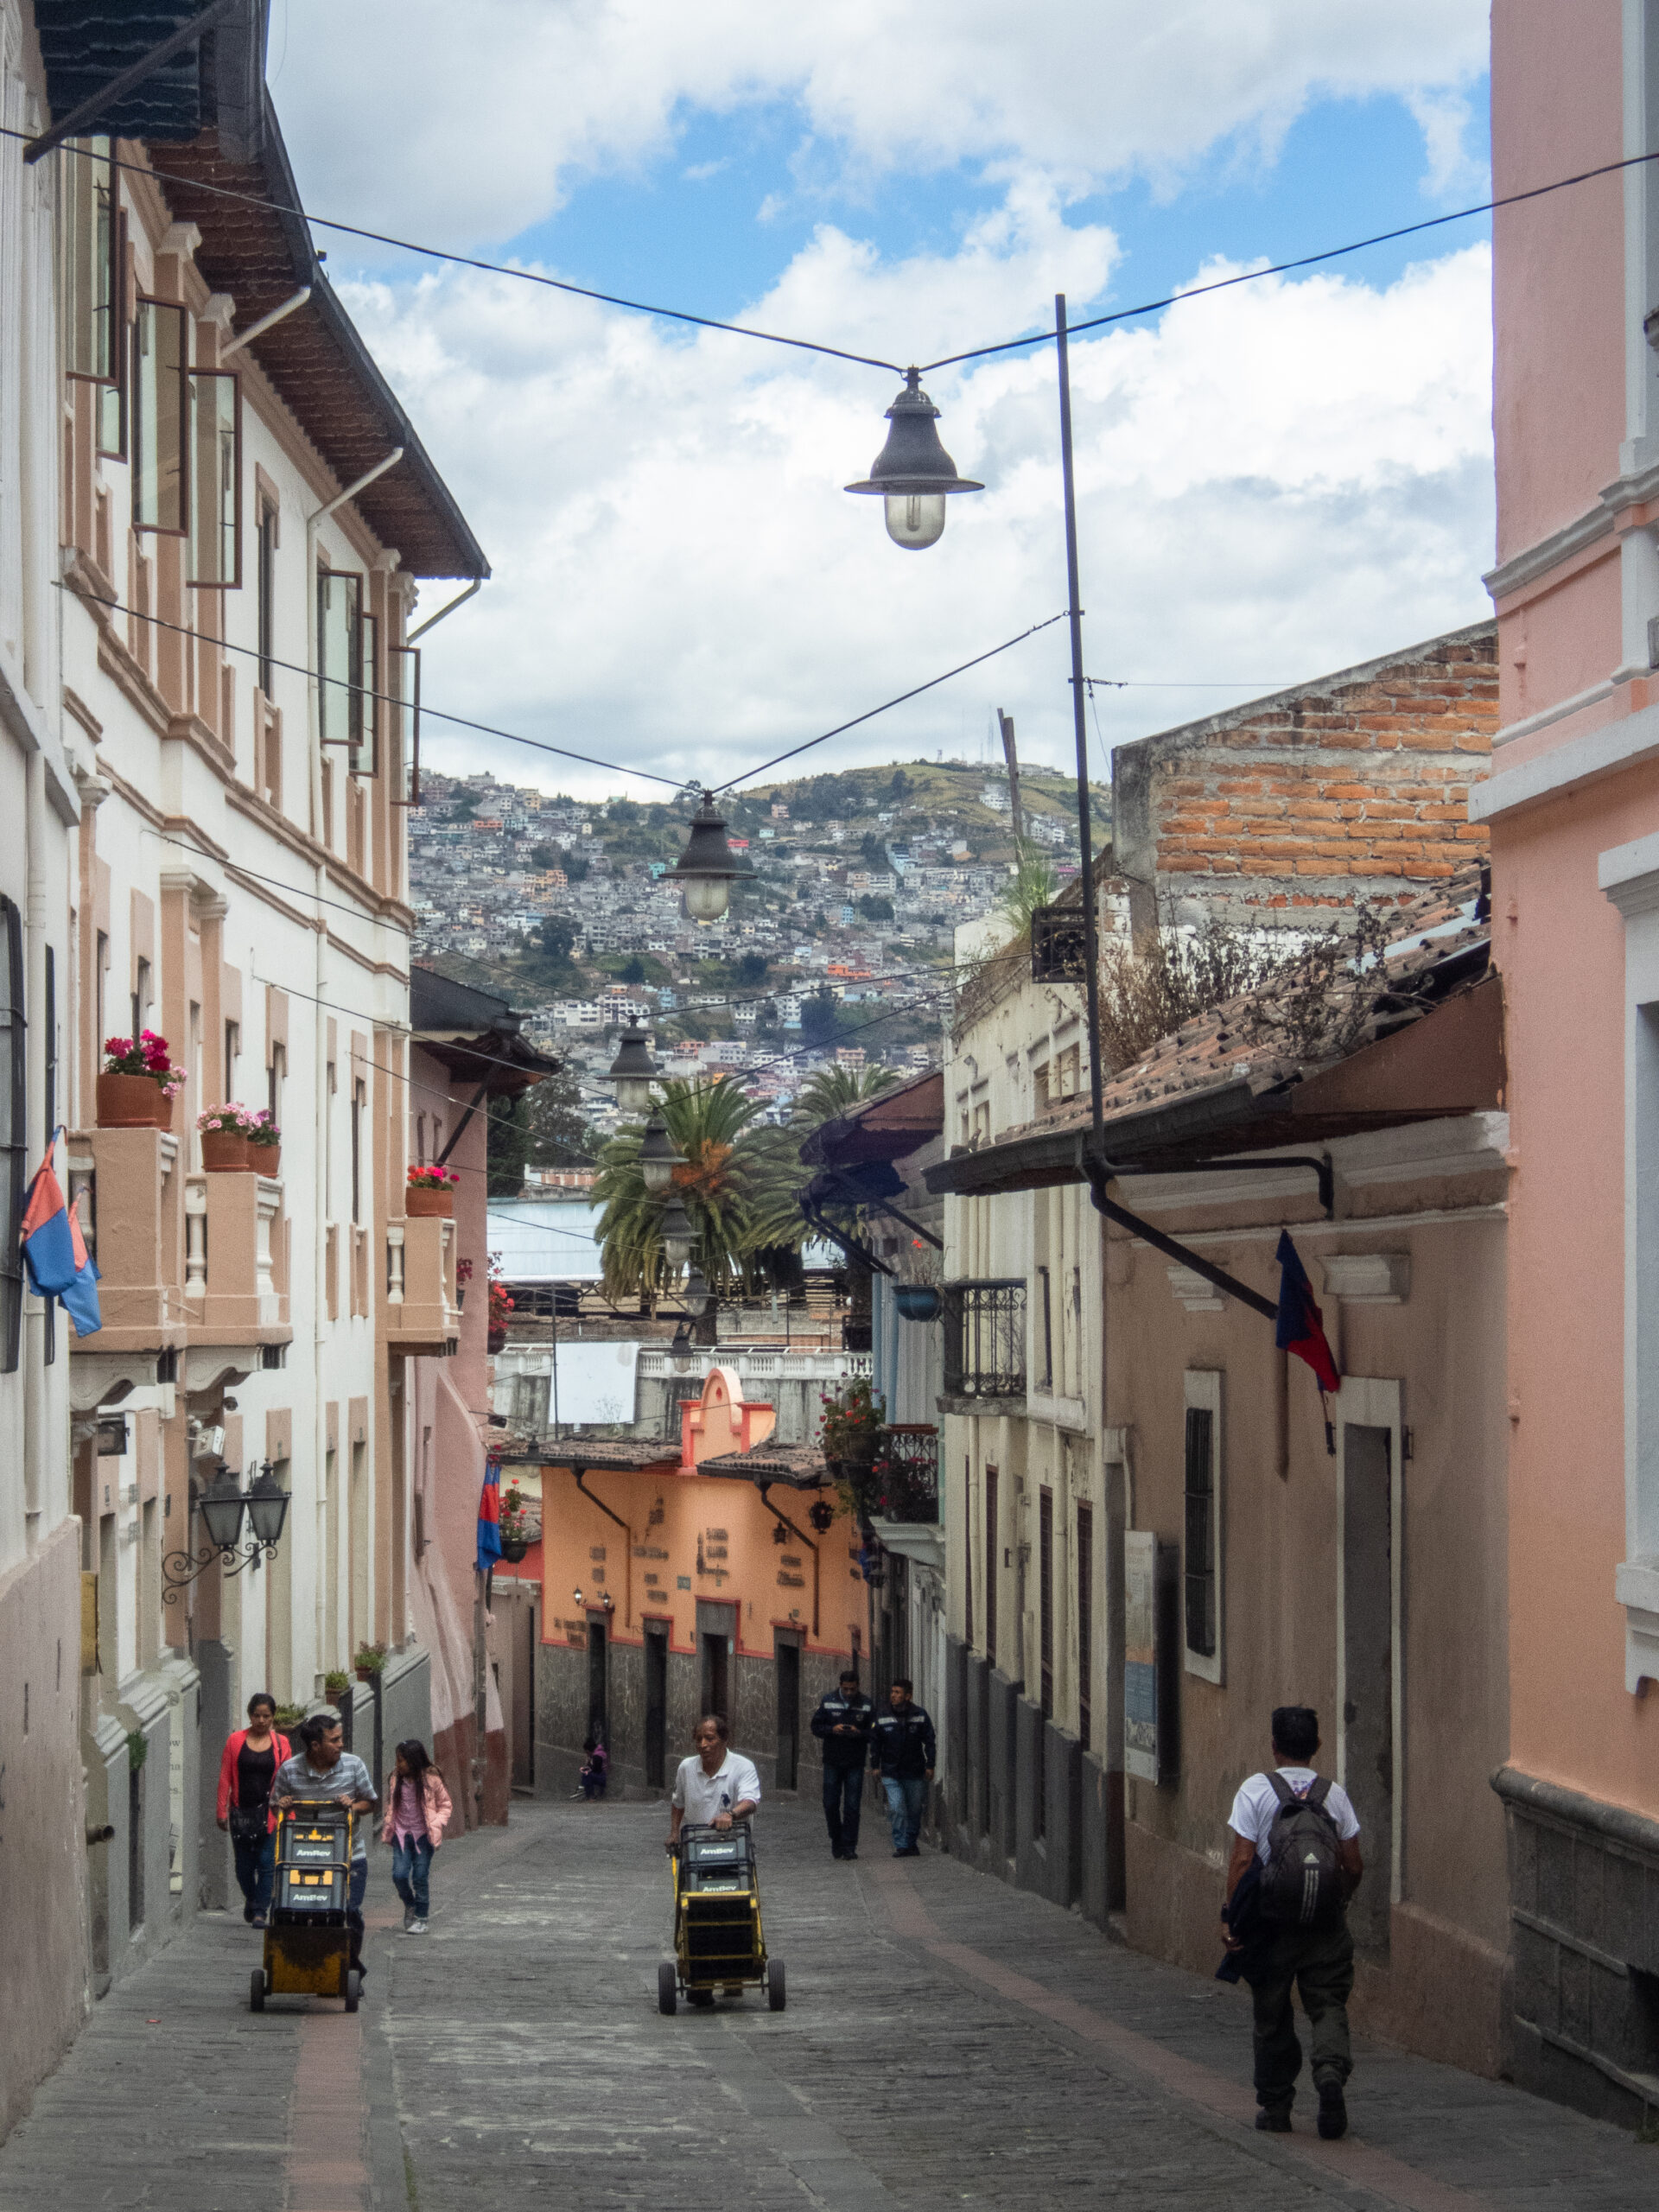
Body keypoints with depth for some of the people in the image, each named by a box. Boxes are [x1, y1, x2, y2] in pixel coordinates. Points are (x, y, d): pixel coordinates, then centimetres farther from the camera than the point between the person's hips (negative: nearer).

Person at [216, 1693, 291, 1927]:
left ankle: (260, 1911, -1)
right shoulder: (235, 1741, 3)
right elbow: (225, 1777, 3)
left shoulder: (281, 1744, 4)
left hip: (270, 1812, -1)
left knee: (267, 1863, -6)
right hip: (241, 1812, 1)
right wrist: (222, 1811, -2)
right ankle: (251, 1900, 33)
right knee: (244, 1864, 8)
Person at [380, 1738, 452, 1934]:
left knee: (420, 1877, -2)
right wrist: (387, 1828, 6)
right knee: (399, 1875, -7)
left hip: (423, 1836, -3)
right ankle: (410, 1905, 21)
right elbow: (390, 1806, 18)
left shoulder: (431, 1780, -5)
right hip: (401, 1835, 3)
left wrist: (436, 1825, -9)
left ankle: (420, 1919, 10)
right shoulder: (395, 1780, 5)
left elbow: (446, 1806, 5)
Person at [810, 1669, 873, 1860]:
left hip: (855, 1763, -1)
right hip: (832, 1762, 1)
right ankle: (837, 1839, 22)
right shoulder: (828, 1701, 3)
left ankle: (849, 1847, 1)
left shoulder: (866, 1705, 0)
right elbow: (816, 1727, 4)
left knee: (852, 1806, -3)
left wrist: (859, 1733, -17)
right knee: (831, 1804, 3)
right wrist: (832, 1730, -14)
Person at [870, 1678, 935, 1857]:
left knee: (915, 1811, 9)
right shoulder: (883, 1718, 1)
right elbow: (875, 1743, 8)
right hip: (891, 1774, 0)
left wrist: (929, 1765, -3)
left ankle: (911, 1842, 26)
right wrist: (875, 1766, 2)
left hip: (915, 1773, 0)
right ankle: (901, 1846, -8)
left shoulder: (920, 1716, -1)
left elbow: (930, 1742, 3)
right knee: (897, 1809, -12)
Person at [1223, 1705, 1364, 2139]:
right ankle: (1331, 2069, -23)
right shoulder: (1333, 1794, 4)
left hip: (1271, 1922, -1)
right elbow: (1354, 1866, 5)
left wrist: (1232, 1919, -3)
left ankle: (1275, 2107, 16)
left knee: (1272, 2015, 10)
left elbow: (1242, 1861, -8)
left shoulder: (1256, 1790, -3)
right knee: (1328, 2004, 5)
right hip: (1325, 1925, 1)